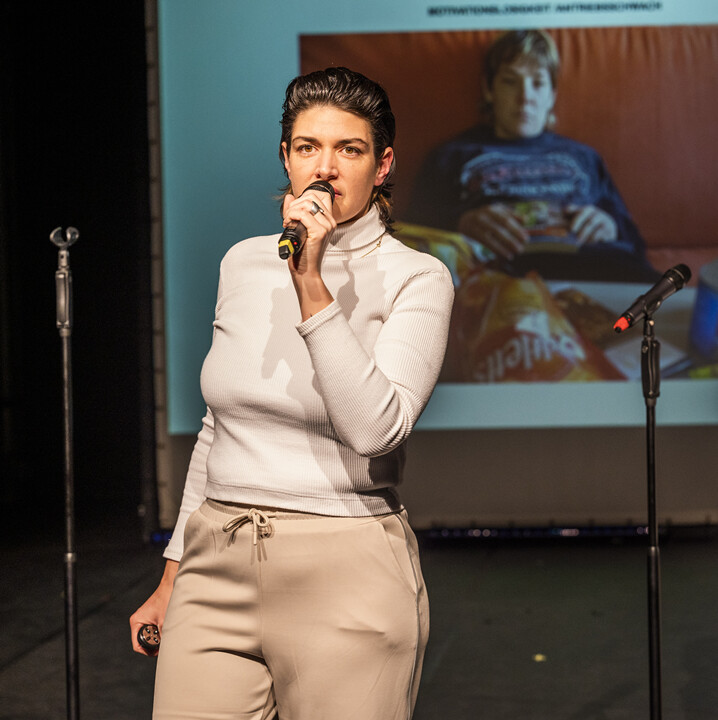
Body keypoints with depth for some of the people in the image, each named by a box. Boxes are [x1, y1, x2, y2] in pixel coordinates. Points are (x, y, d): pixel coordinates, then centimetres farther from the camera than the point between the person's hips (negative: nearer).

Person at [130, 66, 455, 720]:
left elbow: (375, 427, -21)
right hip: (218, 571, 4)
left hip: (345, 584, -4)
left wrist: (311, 284, -22)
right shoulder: (245, 263, 9)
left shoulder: (416, 279, -6)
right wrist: (173, 575, 19)